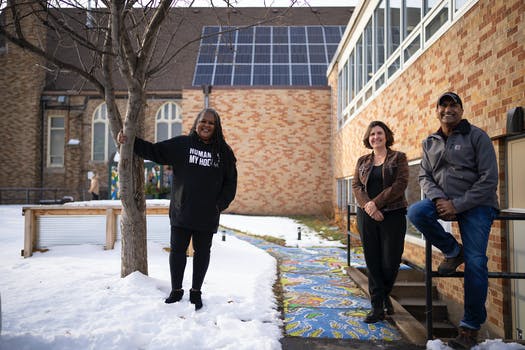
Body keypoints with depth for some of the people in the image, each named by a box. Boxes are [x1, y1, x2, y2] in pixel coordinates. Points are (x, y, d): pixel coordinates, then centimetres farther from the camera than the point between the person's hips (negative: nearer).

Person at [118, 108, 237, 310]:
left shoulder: (223, 151, 3)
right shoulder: (181, 144, 0)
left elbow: (231, 181, 7)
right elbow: (154, 151, 2)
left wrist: (222, 203, -2)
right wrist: (130, 142, -5)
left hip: (207, 216, 1)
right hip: (181, 212, 0)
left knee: (202, 253, 11)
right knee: (177, 251, 9)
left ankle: (196, 292, 29)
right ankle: (176, 290, 28)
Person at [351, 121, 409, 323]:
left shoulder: (398, 158, 4)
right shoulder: (362, 161, 14)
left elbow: (400, 184, -9)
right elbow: (356, 186, 5)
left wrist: (377, 203, -16)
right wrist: (368, 206, -13)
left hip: (392, 215, -2)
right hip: (367, 216, 3)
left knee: (390, 261, 0)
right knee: (372, 262, 2)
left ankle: (385, 295, 29)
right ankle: (377, 307, 11)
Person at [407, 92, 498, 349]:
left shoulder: (477, 137, -4)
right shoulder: (430, 143, 11)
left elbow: (488, 180, -10)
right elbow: (425, 176, 9)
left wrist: (457, 205, -17)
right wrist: (438, 198, -13)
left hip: (476, 205, -4)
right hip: (444, 202, 4)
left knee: (475, 264, -10)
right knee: (415, 212, -26)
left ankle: (470, 327, 6)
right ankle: (452, 251, 1)